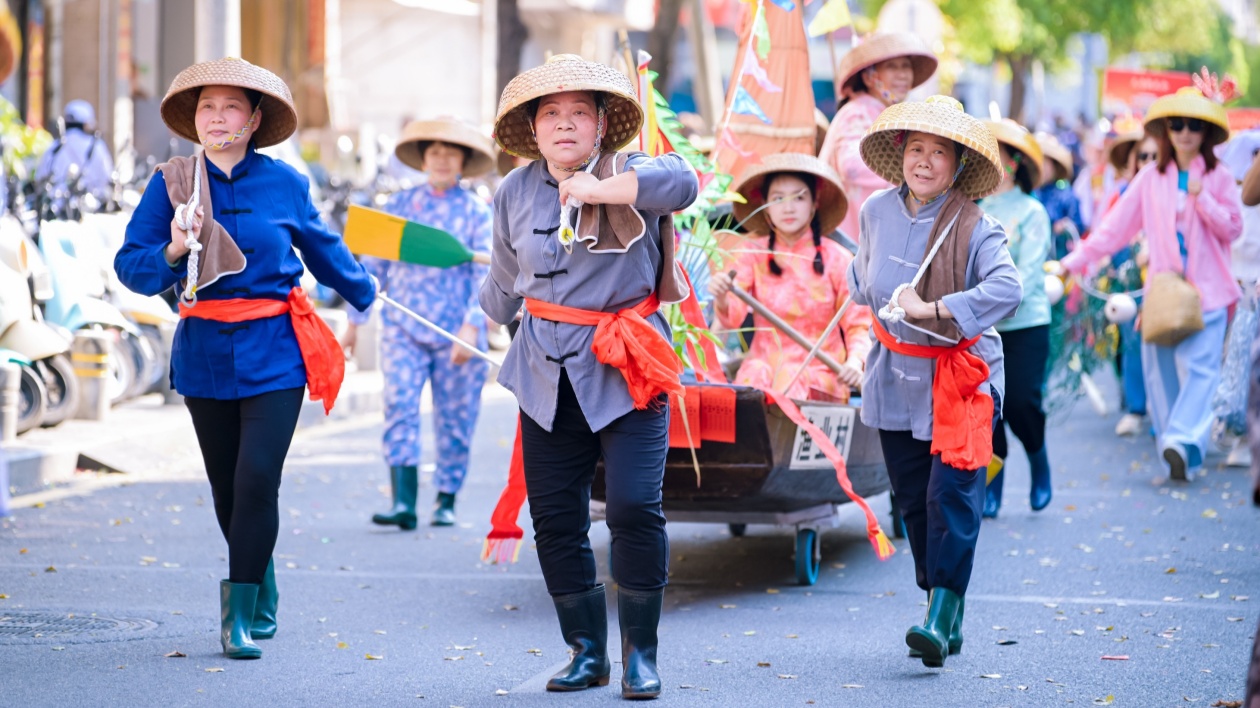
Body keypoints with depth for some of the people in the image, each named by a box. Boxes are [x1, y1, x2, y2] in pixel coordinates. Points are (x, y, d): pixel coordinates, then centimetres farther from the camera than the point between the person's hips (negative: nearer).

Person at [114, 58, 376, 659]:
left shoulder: (284, 185, 1)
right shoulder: (171, 184, 0)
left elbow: (321, 248, 18)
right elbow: (130, 265, -1)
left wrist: (366, 295, 31)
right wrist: (172, 252, -21)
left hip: (272, 352, -2)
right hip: (204, 354, 2)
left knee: (256, 481, -13)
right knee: (226, 490, 10)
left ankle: (240, 618, -7)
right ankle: (263, 597, 31)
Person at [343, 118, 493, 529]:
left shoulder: (477, 211, 3)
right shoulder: (399, 206, 9)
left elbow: (485, 273, -3)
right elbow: (373, 266, 13)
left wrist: (471, 326, -15)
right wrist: (355, 321, 12)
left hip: (456, 333, -1)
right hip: (403, 326, 1)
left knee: (455, 418, 4)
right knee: (399, 407, -13)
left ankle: (446, 502, 16)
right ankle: (404, 503, -19)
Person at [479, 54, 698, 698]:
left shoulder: (631, 177, -7)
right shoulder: (515, 193, 7)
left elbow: (680, 181, -32)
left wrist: (596, 188, -36)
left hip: (626, 372, -4)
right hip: (547, 377, 4)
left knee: (635, 507, -14)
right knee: (554, 517, 5)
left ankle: (639, 653, 2)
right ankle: (586, 650, 19)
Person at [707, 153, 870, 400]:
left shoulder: (837, 259, 0)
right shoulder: (753, 254, 5)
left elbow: (858, 323, 2)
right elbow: (733, 316, -7)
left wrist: (855, 362, -19)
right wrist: (722, 298, -32)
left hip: (820, 377, -1)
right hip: (763, 372, 1)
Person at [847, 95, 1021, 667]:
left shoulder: (974, 227, -15)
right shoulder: (877, 211, 1)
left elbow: (1006, 288, -31)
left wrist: (932, 309, -33)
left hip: (961, 375, -5)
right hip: (896, 375, 5)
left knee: (951, 492, -14)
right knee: (912, 499, 8)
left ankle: (942, 618, -14)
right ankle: (943, 608, 19)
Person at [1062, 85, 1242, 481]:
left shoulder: (1218, 179, 5)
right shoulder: (1151, 178, 10)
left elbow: (1233, 229, -1)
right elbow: (1116, 226, 8)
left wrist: (1201, 198, -15)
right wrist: (1074, 261, 1)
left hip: (1207, 289, -2)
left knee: (1201, 366, -16)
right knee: (1159, 368, 0)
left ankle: (1182, 440, -25)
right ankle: (1178, 454, 8)